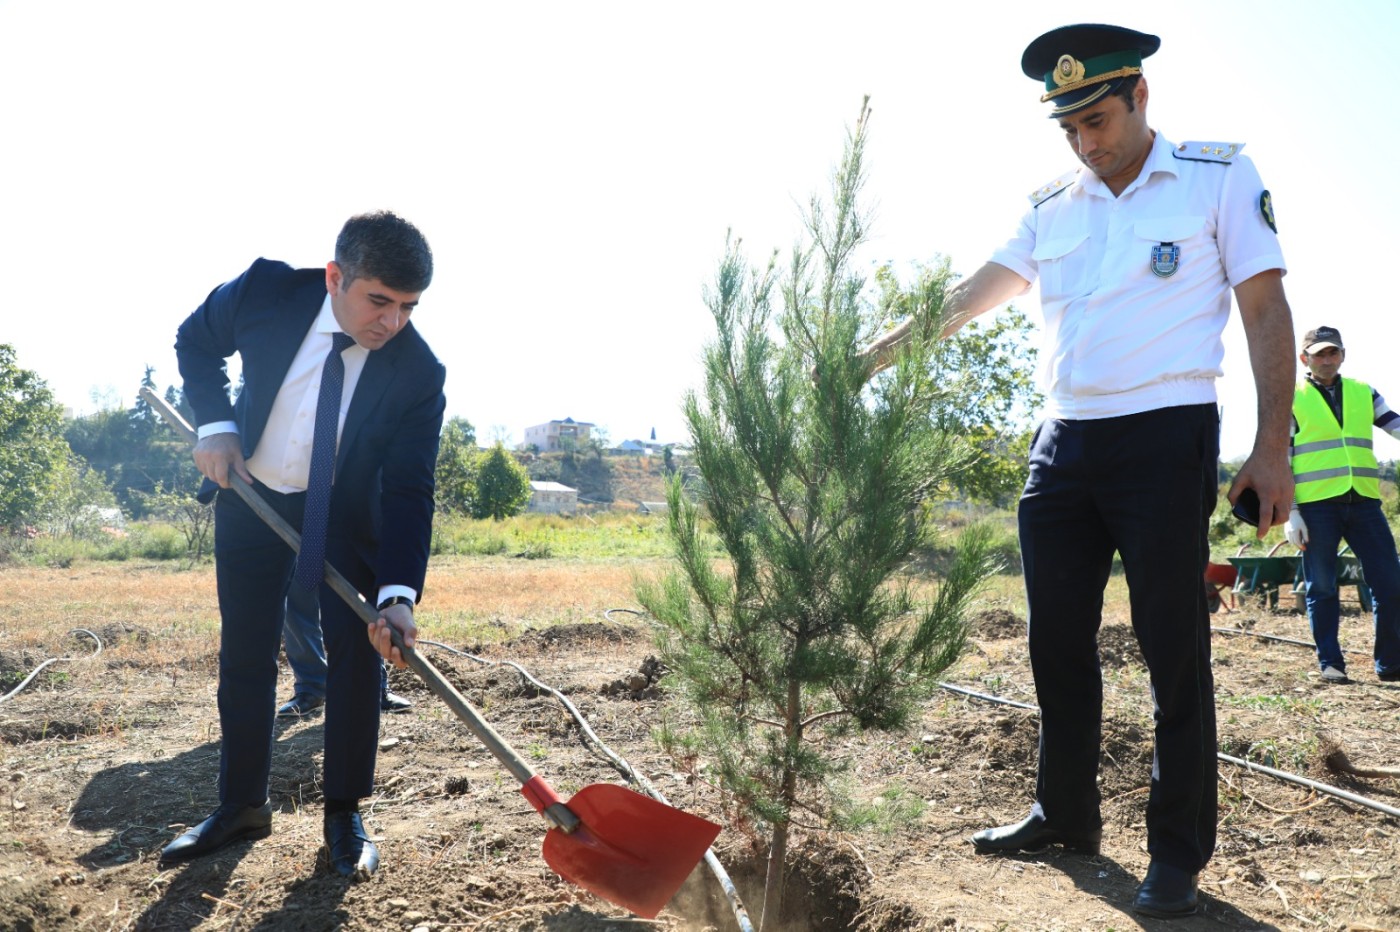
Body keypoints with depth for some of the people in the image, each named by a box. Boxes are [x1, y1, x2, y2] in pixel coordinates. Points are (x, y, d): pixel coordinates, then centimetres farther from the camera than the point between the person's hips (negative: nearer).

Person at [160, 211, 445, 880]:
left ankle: (344, 815, 10)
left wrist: (398, 594, -39)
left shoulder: (418, 372, -26)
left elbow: (409, 491, -26)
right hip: (251, 496, 2)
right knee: (244, 656, 9)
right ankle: (241, 805, 24)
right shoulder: (265, 291, -23)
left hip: (348, 511, -2)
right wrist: (215, 425, -15)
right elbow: (195, 341, 0)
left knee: (356, 653, -5)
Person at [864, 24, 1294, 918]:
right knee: (1058, 642, 10)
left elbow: (1267, 310, -2)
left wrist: (1273, 446, -9)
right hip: (1064, 443, 5)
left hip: (1166, 439, -5)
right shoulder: (1052, 205, 13)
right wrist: (874, 354, 6)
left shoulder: (1220, 175, 0)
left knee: (1175, 652, -1)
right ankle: (1066, 816, 26)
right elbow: (969, 295, 13)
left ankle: (1178, 853, 12)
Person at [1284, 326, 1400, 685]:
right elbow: (1281, 459, 1)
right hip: (1316, 504, -3)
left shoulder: (1364, 394, 15)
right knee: (1321, 589, 2)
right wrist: (1290, 513, -6)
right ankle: (1330, 664, 13)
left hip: (1363, 502, 3)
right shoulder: (1291, 399, 4)